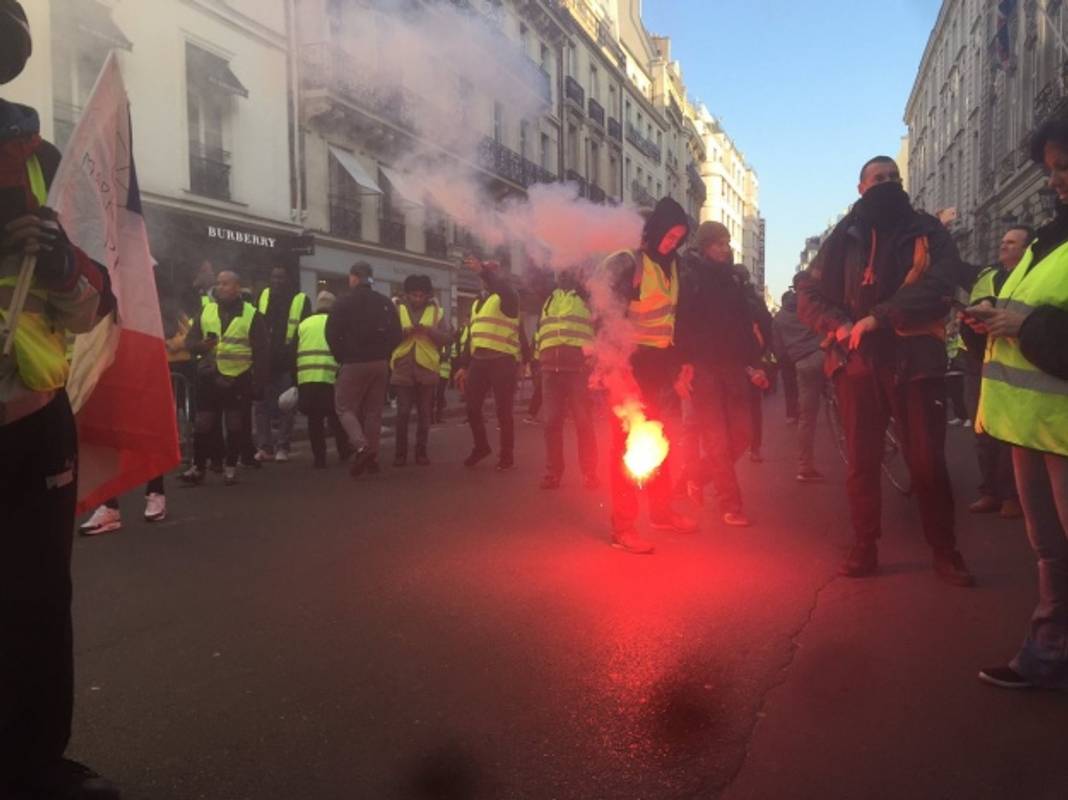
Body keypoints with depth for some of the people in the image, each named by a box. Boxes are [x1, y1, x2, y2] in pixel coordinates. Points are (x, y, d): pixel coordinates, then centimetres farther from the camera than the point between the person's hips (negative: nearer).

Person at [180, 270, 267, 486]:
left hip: (238, 379, -3)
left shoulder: (251, 314, -1)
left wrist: (258, 383, -9)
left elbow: (261, 352, -3)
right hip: (209, 377, 3)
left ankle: (230, 467, 17)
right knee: (203, 425, 4)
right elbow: (190, 341, 10)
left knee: (235, 426, 6)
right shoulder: (206, 311, 9)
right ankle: (198, 467, 13)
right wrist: (201, 345, -14)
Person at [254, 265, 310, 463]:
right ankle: (264, 447, 9)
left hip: (287, 363, -3)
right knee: (262, 405, 3)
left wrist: (294, 351, -10)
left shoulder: (301, 300, 0)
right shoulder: (263, 296, 10)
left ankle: (282, 447, 11)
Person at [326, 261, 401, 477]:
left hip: (354, 363, -4)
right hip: (380, 363, 4)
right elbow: (396, 334, 6)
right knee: (374, 410, 11)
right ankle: (371, 455, 11)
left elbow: (332, 334, -9)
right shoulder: (385, 303, 6)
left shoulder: (344, 303, -7)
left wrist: (341, 357, 5)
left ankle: (361, 446, -18)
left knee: (345, 406, 4)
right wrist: (383, 354, 14)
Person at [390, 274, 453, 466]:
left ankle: (421, 452, 15)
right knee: (402, 413, -2)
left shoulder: (436, 311, 6)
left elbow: (448, 337, -2)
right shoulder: (397, 310, 5)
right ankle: (400, 453, 7)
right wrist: (404, 331, -19)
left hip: (427, 370, 1)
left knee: (424, 413, 6)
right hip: (403, 369, -1)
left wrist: (429, 330, -17)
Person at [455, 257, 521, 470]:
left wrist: (483, 269, -36)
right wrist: (463, 365, 17)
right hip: (479, 360, 7)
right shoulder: (477, 304, 21)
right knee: (472, 407, 7)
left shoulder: (507, 298, 0)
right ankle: (481, 446, 27)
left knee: (503, 410, -1)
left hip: (502, 361, -7)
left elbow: (503, 287, -27)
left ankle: (507, 456, 10)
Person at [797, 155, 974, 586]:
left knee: (928, 461, 1)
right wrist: (841, 326, -11)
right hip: (859, 362, 1)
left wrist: (878, 317, -19)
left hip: (915, 360, -1)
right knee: (862, 462, 6)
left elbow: (939, 286, -9)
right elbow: (808, 294, 8)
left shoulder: (928, 231, 7)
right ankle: (864, 549, 17)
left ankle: (945, 551, 16)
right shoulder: (844, 237, 11)